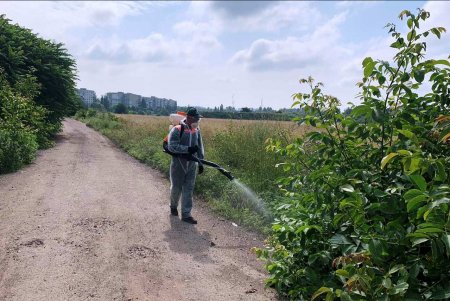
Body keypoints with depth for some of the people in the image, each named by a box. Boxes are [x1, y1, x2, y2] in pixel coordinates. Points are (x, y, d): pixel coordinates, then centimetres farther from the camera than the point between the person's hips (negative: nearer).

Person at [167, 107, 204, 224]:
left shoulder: (197, 130, 5)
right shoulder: (177, 130, -14)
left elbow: (200, 147, 13)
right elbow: (172, 146, -22)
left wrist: (201, 162, 10)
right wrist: (188, 149, -27)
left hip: (192, 163, 5)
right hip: (178, 163, -4)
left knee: (189, 189, 3)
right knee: (176, 187, 10)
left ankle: (186, 214, 8)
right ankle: (173, 206, 38)